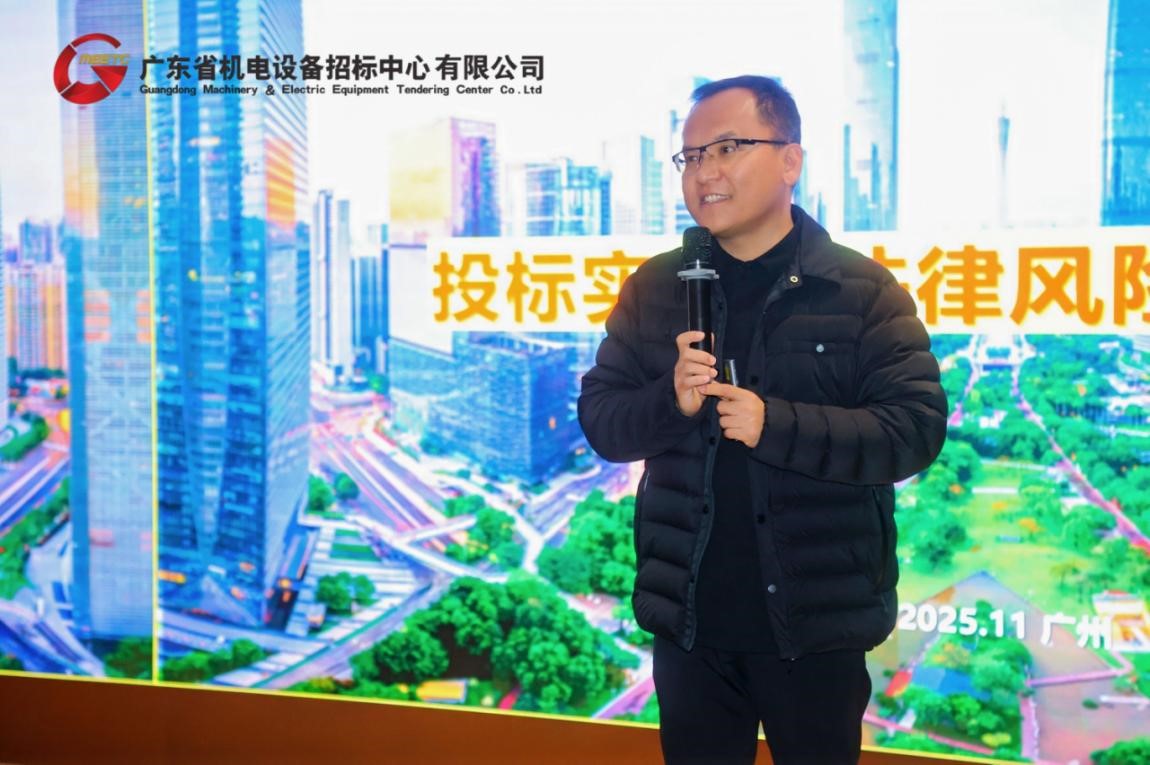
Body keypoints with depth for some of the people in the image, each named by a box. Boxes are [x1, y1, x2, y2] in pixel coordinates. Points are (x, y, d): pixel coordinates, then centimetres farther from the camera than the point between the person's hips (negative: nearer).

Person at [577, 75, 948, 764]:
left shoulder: (862, 289, -6)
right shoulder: (655, 288, 3)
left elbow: (916, 428, -13)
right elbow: (600, 418, 1)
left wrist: (776, 424, -24)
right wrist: (671, 400, -19)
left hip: (815, 627, -2)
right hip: (687, 621, 3)